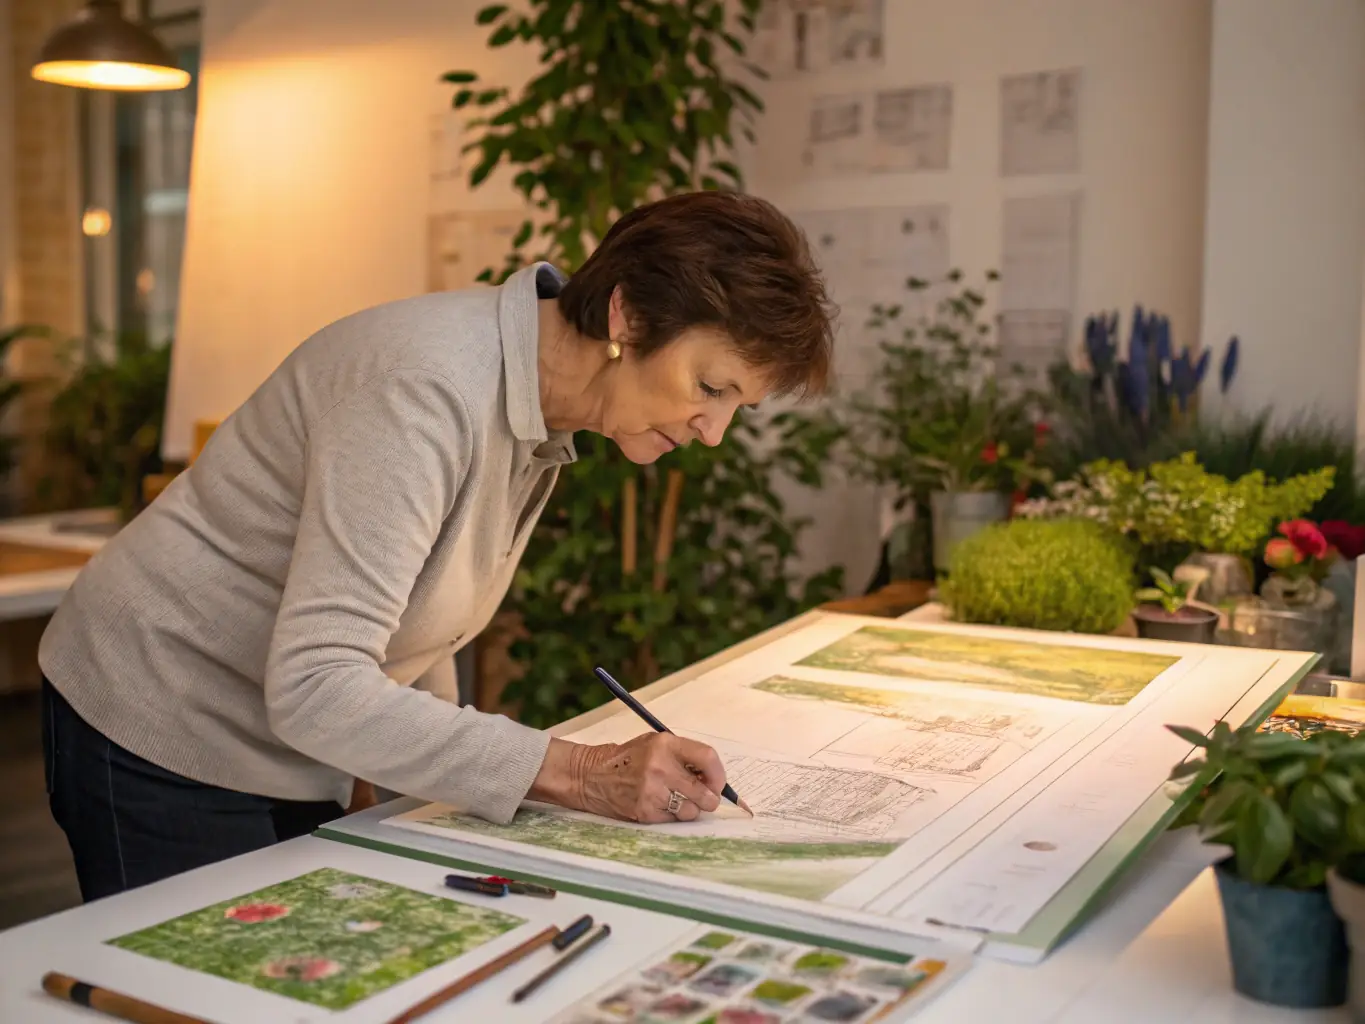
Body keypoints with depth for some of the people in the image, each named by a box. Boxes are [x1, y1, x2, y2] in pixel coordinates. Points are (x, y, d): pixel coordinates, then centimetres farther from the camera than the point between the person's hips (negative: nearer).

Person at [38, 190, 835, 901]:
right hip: (163, 735, -8)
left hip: (290, 751, 8)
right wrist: (576, 774, -32)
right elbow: (312, 685, -33)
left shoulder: (548, 412, -1)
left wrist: (438, 795, 5)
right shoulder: (431, 386, -29)